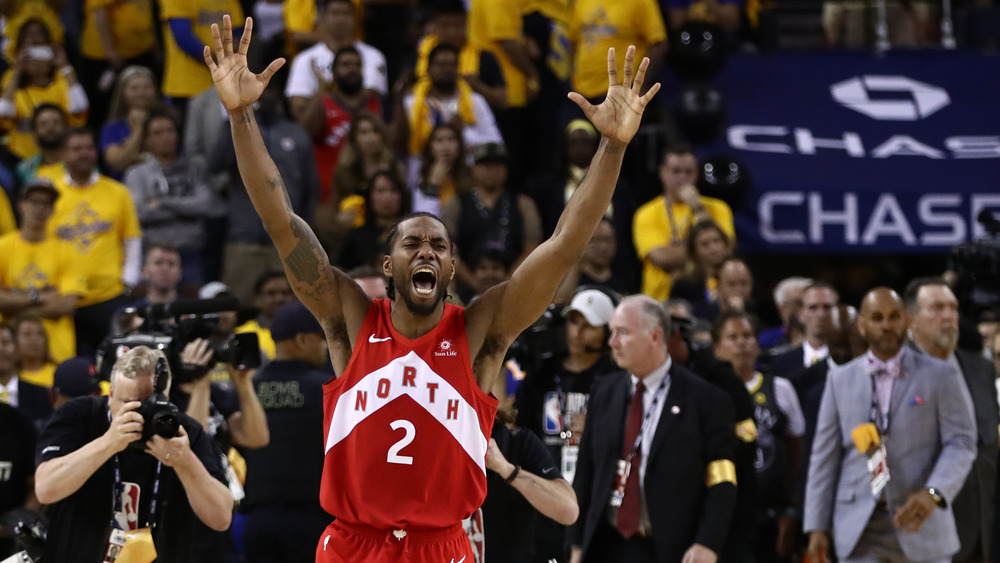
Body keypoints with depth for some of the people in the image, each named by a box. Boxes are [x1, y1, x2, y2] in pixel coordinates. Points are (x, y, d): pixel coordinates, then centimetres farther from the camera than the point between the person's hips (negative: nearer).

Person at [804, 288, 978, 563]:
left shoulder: (941, 377, 3)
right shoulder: (840, 380, 11)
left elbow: (961, 444, -5)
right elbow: (825, 457, 10)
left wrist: (933, 493, -23)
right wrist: (817, 527, 4)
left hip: (920, 522, -1)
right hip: (859, 532, 1)